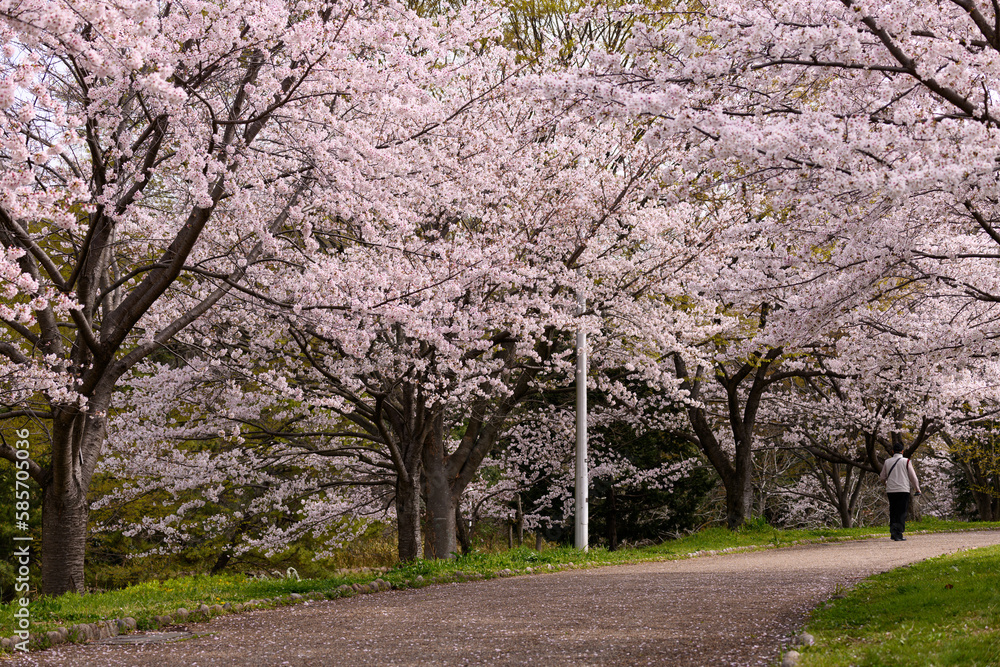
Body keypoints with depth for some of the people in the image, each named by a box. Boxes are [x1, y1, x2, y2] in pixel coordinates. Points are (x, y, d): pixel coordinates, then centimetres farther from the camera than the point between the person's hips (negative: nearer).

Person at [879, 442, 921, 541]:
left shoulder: (887, 462, 8)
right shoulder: (906, 461, -1)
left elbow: (882, 477, 17)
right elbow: (912, 476, 2)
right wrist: (917, 489, 16)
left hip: (891, 491, 3)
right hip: (903, 490, -3)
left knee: (893, 512, 11)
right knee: (902, 513, -4)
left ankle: (893, 533, 7)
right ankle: (898, 533, -16)